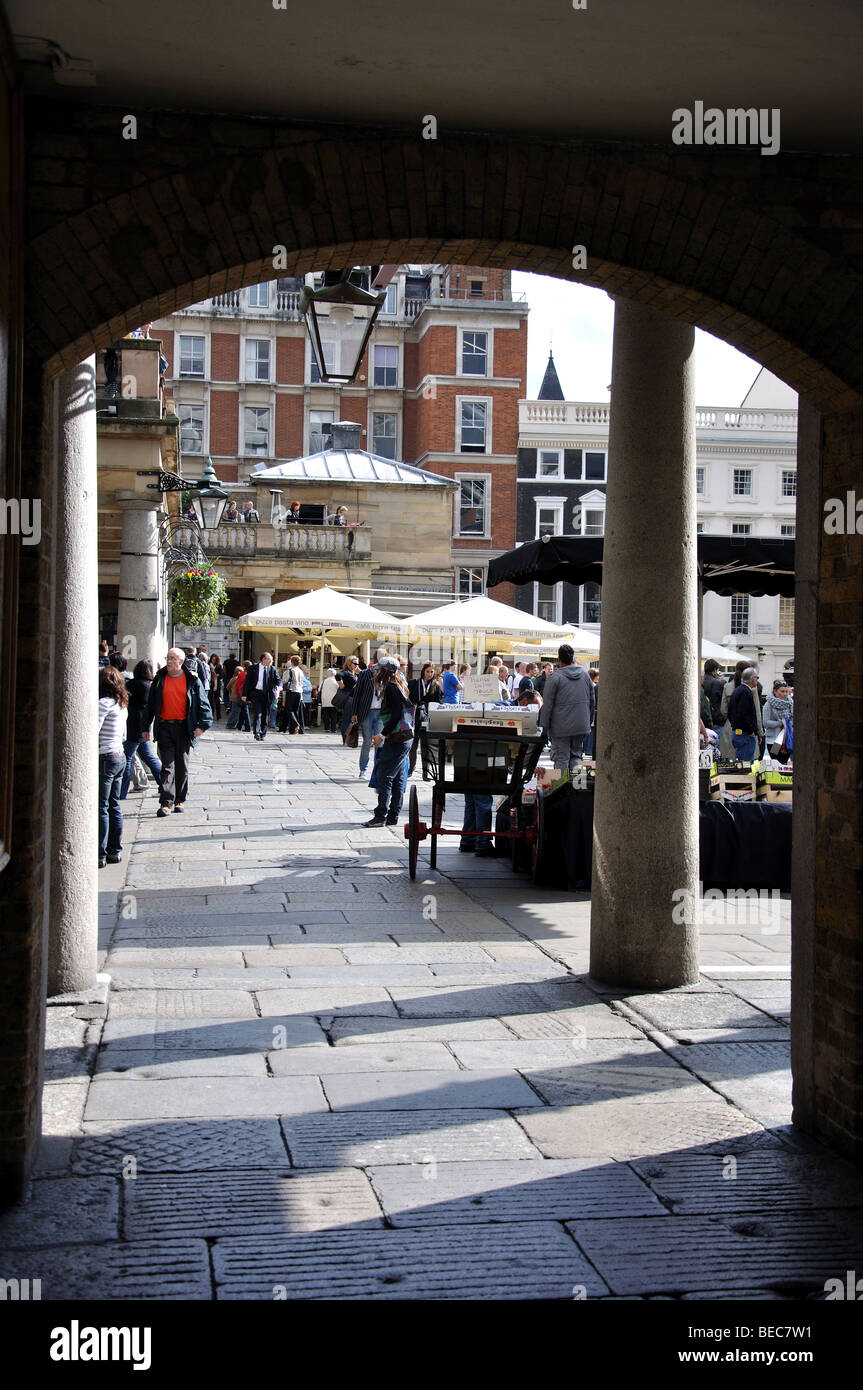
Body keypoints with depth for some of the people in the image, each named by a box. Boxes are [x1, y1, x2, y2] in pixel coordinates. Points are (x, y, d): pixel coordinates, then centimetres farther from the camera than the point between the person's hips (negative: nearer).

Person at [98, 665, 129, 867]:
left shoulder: (104, 703, -14)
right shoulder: (122, 704, 13)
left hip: (105, 758, -9)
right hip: (120, 756, 9)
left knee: (101, 808, -5)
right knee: (114, 806, 14)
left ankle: (100, 855, -4)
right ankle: (115, 850, 18)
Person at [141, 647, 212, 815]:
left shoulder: (192, 680, 1)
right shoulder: (160, 679, 6)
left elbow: (203, 703, 2)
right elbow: (150, 705, 11)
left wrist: (202, 724, -9)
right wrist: (145, 727, 9)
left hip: (184, 728, 0)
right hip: (164, 727, 0)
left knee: (182, 766, 8)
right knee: (167, 766, -5)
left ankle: (180, 800, 21)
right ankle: (166, 803, -8)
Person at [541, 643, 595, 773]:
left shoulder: (555, 677, -9)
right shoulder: (585, 675, 8)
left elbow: (547, 705, -9)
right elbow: (592, 702, 15)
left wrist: (545, 726, -2)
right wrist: (589, 722, 23)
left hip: (561, 727, -5)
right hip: (581, 726, 5)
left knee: (561, 758, 0)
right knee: (576, 754, 14)